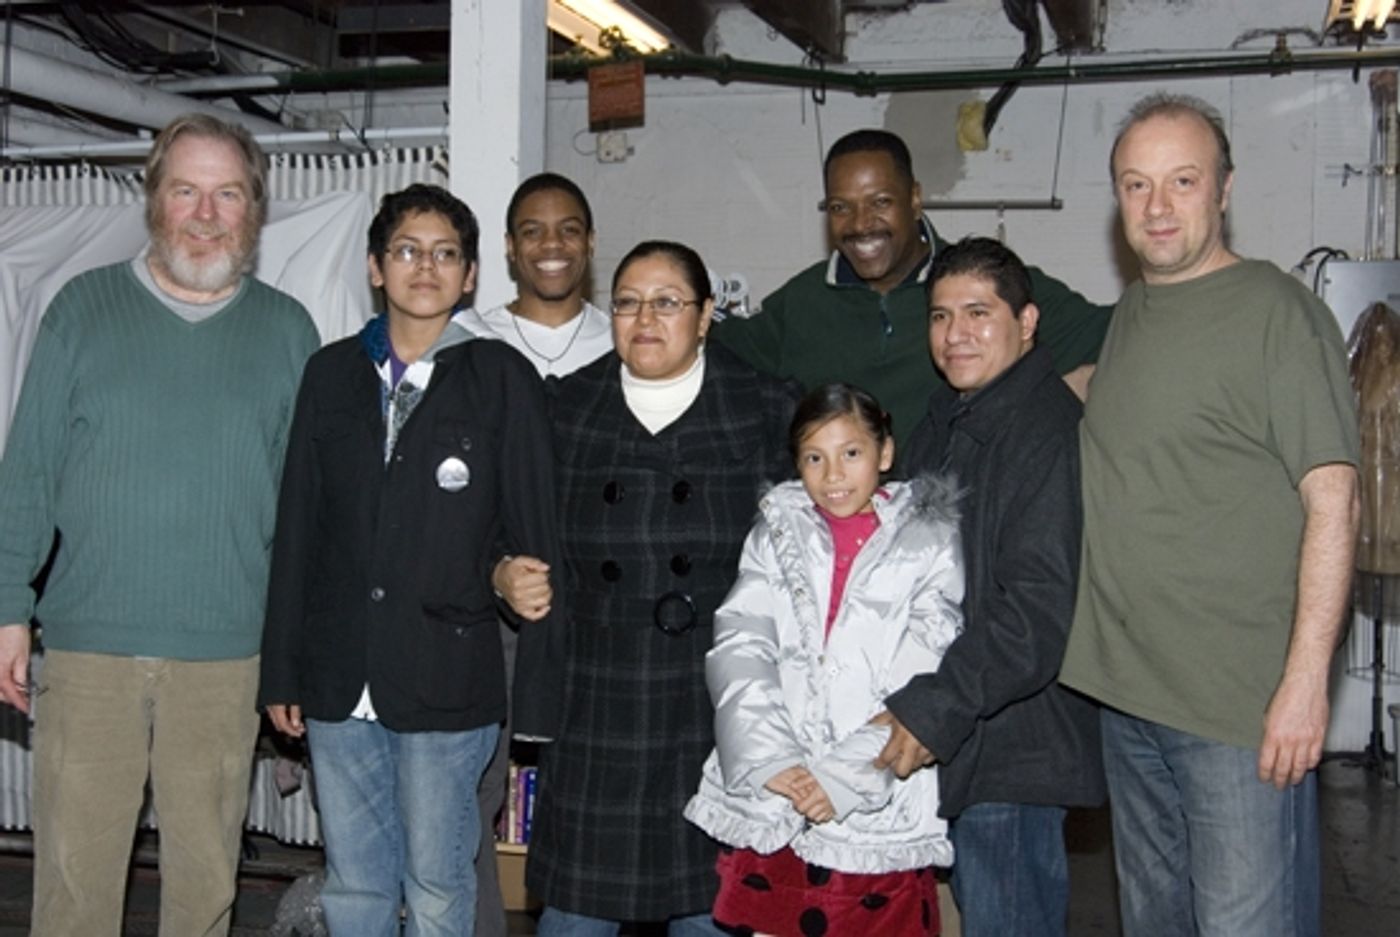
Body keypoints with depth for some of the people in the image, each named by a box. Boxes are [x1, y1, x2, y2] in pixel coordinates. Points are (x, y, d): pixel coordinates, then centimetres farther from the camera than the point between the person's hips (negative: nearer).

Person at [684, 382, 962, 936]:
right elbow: (738, 651, -2)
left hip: (879, 811, -2)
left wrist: (843, 778, -14)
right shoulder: (776, 534, 9)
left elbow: (921, 685, -6)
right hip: (767, 801, 2)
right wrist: (769, 761, -15)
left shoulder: (930, 544, 1)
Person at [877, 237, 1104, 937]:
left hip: (1012, 748, -9)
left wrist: (933, 710, -23)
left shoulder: (1048, 431, -17)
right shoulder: (945, 418, 13)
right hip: (952, 743, 9)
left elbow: (1039, 610, -23)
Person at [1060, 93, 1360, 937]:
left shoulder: (1277, 311, -9)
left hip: (1244, 706, -7)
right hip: (1127, 690, 8)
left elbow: (1332, 502, -13)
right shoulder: (1131, 314, 14)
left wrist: (1306, 679, -19)